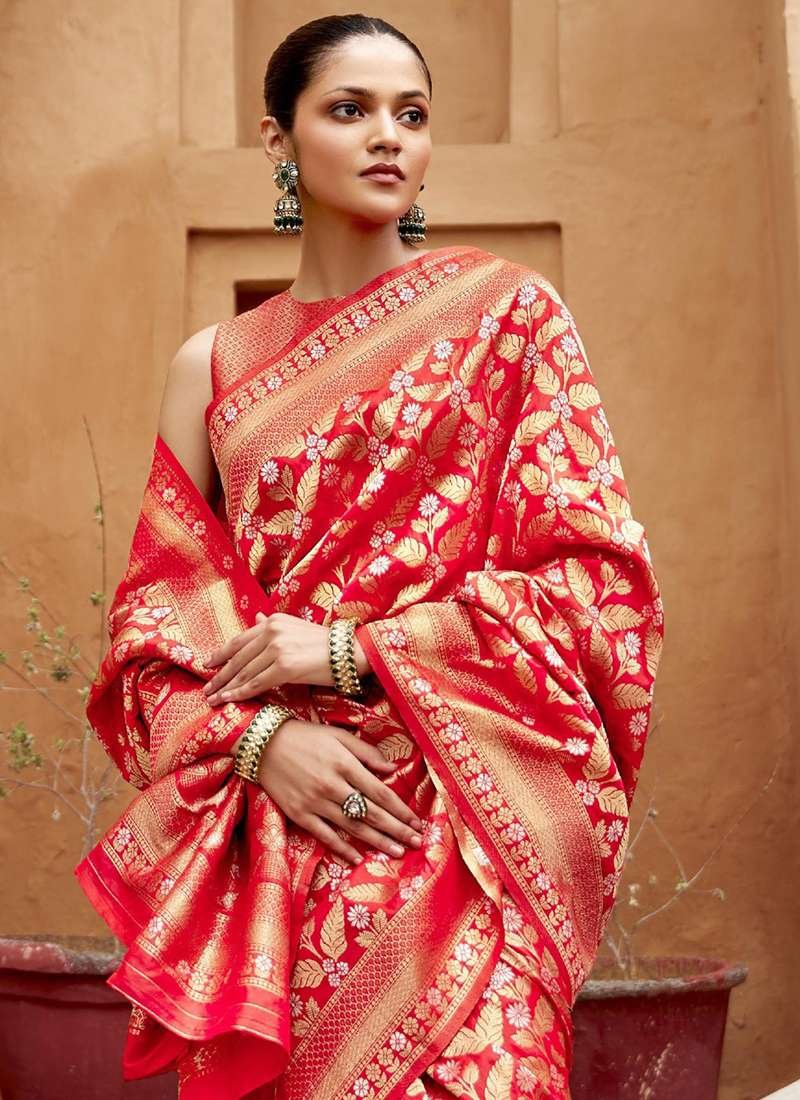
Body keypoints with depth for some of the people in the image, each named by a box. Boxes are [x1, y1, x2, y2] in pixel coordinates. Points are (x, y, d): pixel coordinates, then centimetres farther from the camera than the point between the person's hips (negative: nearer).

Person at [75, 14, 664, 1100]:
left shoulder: (506, 310, 4)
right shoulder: (214, 364, 11)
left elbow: (599, 576, -2)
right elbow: (154, 612, 10)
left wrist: (351, 650, -10)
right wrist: (258, 737, -10)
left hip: (459, 821, -2)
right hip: (262, 823, 2)